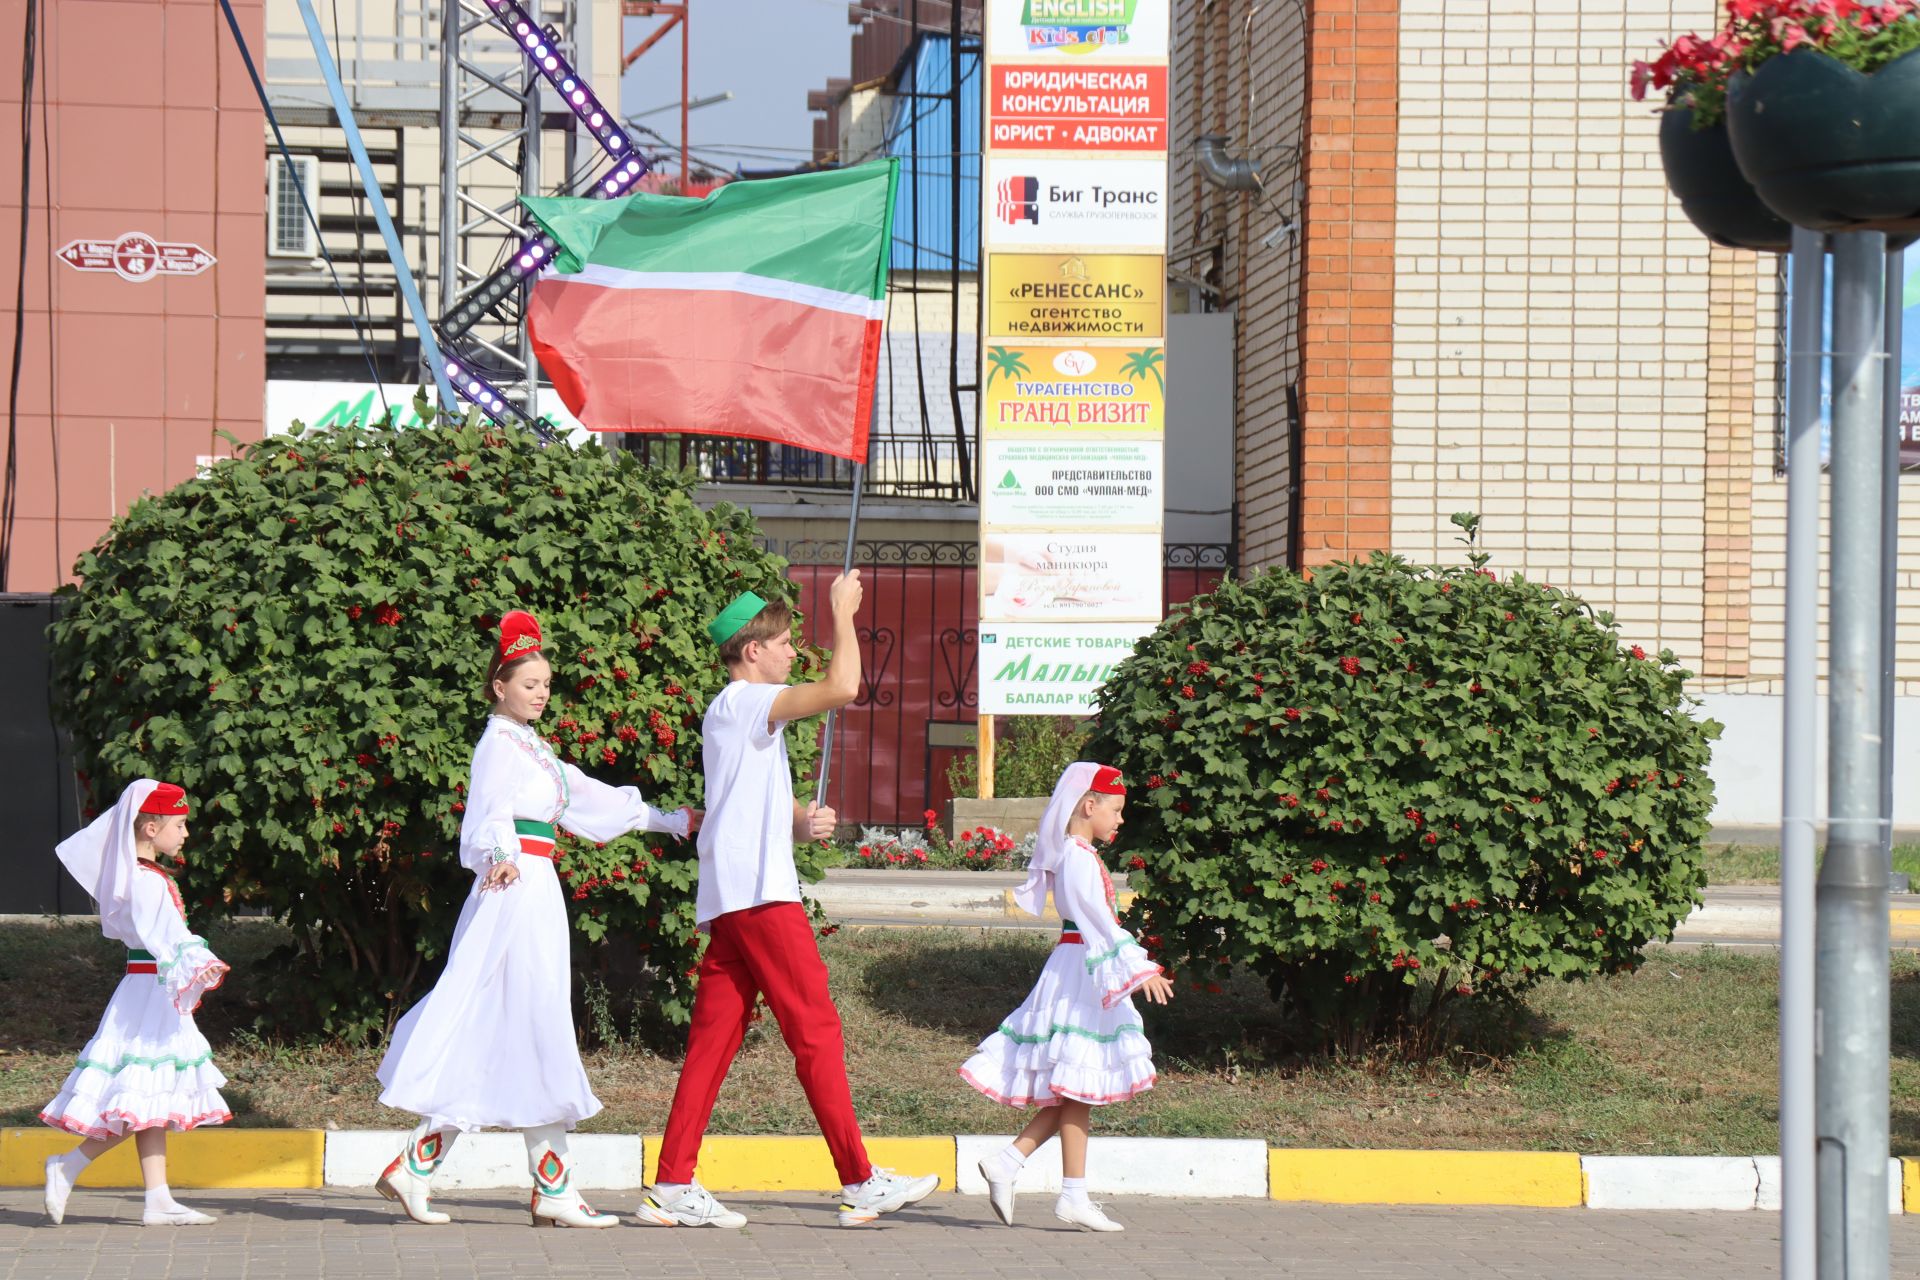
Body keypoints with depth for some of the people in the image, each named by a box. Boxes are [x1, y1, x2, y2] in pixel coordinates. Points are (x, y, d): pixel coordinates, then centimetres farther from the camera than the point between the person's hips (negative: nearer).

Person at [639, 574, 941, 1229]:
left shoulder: (740, 713, 24)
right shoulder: (744, 701, -7)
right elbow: (843, 687, -21)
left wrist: (803, 824, 7)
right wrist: (843, 612, -7)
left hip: (729, 901, 10)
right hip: (759, 892, -10)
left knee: (713, 1039, 5)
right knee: (817, 1030, -8)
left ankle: (673, 1186, 1)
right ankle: (861, 1183, -8)